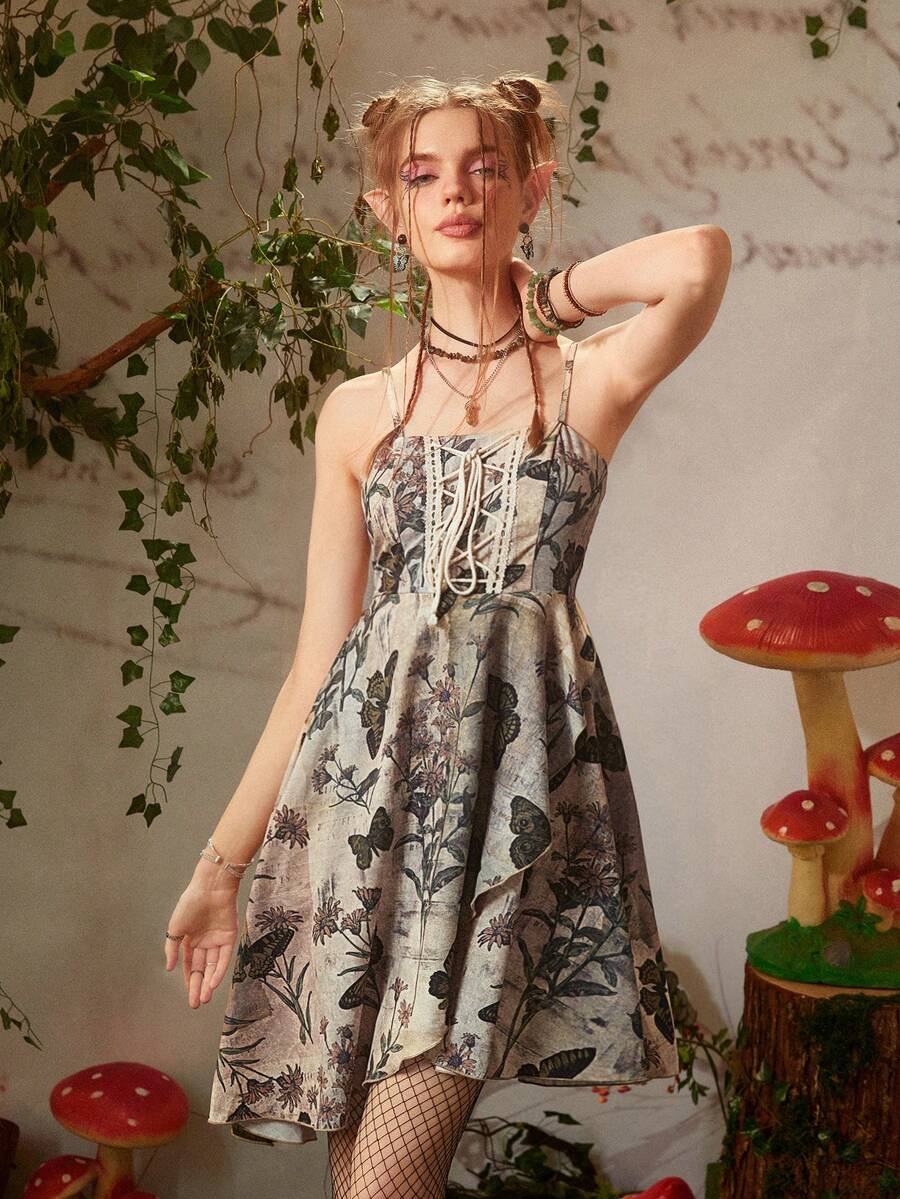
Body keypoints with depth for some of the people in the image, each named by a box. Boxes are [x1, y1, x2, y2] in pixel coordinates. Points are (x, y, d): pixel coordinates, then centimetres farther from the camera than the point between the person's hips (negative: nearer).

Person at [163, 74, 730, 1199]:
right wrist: (224, 858, 10)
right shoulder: (359, 412, 13)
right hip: (368, 760, 3)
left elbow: (700, 258, -14)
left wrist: (540, 300, 4)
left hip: (520, 761, -3)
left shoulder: (591, 382, 7)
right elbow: (319, 653, 12)